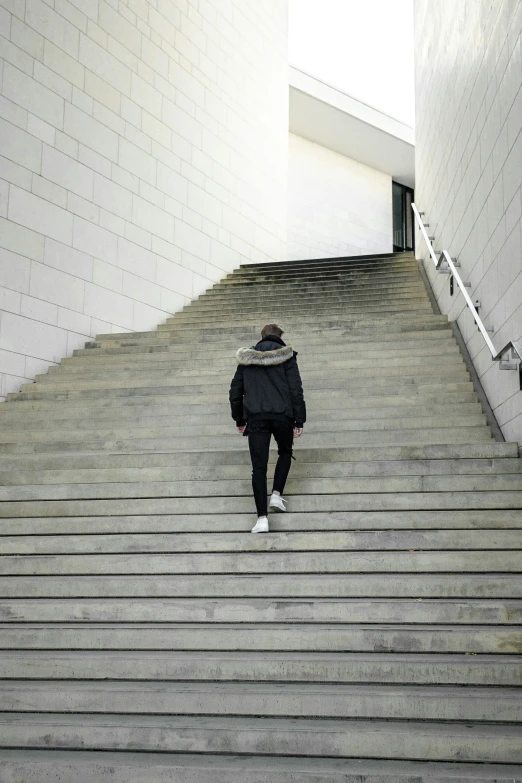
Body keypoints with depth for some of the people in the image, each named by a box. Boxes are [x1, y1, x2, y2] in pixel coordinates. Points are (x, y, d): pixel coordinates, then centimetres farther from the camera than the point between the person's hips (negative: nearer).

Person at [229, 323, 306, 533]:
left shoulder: (247, 359, 13)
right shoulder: (286, 356, 4)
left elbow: (235, 391, 12)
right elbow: (296, 390, -3)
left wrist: (239, 420, 21)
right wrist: (299, 421, 0)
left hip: (255, 417, 1)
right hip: (282, 415, -1)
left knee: (259, 467, 0)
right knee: (285, 453, 26)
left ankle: (262, 518, -6)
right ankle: (276, 495, 13)